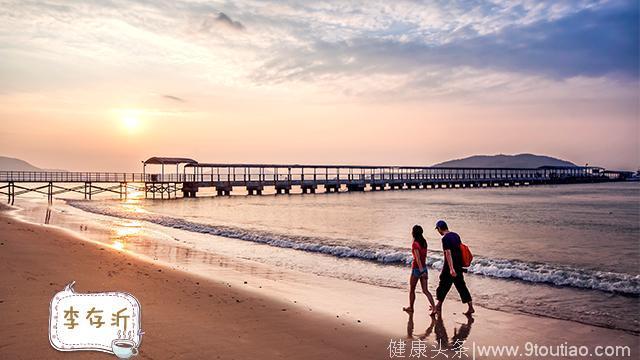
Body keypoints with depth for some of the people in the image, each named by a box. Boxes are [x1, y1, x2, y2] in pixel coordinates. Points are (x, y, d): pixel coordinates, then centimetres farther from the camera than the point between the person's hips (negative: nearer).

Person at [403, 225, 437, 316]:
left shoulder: (415, 244, -17)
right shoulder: (424, 242, 6)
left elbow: (418, 258, -22)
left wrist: (421, 270, -24)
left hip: (417, 268, -7)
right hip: (424, 267, 7)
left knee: (412, 289, 12)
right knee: (425, 290, 7)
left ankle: (410, 307, 26)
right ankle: (434, 307, -6)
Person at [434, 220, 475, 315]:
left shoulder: (445, 238, -15)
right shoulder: (456, 235, 9)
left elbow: (448, 253, -23)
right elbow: (461, 249, 16)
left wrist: (451, 269, -27)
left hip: (450, 266, -7)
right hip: (459, 266, 7)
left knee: (443, 285, 6)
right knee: (461, 286, 11)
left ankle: (439, 306, 17)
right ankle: (470, 307, 7)